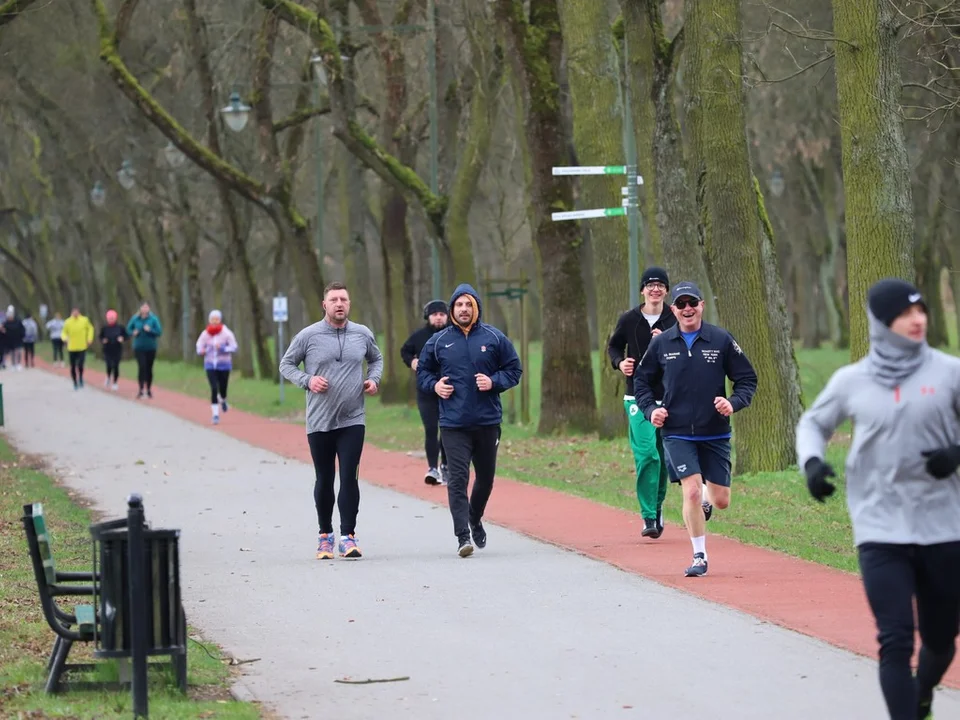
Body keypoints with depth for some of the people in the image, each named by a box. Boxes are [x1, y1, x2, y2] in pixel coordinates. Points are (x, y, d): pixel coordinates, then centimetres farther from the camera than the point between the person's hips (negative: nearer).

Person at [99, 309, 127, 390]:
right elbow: (101, 337, 10)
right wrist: (103, 341, -10)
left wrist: (122, 339, -13)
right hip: (107, 351, 0)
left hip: (117, 350, 0)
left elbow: (126, 336, 7)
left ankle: (115, 383, 13)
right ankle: (108, 377, 23)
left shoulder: (120, 327, -2)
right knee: (109, 366, -10)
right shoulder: (104, 328, 0)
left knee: (116, 366, -1)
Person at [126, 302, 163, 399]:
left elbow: (159, 332, -6)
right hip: (139, 347, 0)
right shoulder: (135, 319, -1)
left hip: (151, 348, 0)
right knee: (141, 367, -14)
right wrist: (133, 333, -11)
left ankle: (149, 389, 21)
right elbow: (128, 329, 11)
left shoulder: (153, 319, -5)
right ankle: (141, 389, -13)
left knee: (149, 368, 8)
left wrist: (150, 330, -23)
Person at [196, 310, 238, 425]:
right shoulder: (205, 334, -3)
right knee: (214, 389, -10)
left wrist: (222, 348, -24)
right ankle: (215, 414, -3)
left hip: (224, 365, 0)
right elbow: (199, 346, 5)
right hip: (210, 365, 0)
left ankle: (223, 400, 44)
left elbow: (233, 347, -7)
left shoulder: (226, 333, -8)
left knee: (222, 389, 6)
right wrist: (201, 351, -19)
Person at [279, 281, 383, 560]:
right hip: (319, 422, 0)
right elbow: (286, 364, 5)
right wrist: (307, 380, -11)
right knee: (324, 481, 9)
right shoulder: (308, 336, -4)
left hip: (352, 421, 0)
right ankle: (325, 535, 23)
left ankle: (348, 537, -6)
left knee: (349, 479, -9)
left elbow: (376, 359, 21)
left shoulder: (363, 335, 3)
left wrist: (374, 379, 2)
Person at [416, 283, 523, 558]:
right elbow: (422, 372, 16)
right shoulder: (438, 341, 4)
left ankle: (475, 520, 42)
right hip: (453, 423, -1)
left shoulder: (494, 338, 3)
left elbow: (514, 369, 7)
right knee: (457, 479, -12)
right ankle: (463, 536, -14)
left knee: (485, 478, 16)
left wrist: (494, 382, -10)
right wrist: (434, 385, -5)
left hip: (488, 421, 2)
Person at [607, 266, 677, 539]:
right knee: (646, 454, -14)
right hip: (638, 398, -1)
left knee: (663, 457, 10)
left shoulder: (676, 321, 1)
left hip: (669, 398, 1)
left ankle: (657, 508, 30)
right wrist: (619, 362, -2)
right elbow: (613, 345, 18)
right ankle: (649, 517, -12)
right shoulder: (629, 320, 3)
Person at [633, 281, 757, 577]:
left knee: (721, 501, 5)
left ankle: (705, 499, 43)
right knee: (692, 492, -14)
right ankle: (699, 557, 0)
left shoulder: (721, 340, -2)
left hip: (715, 433, 1)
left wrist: (733, 403, -14)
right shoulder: (661, 344, 1)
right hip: (677, 433, -1)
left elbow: (747, 379, 4)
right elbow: (642, 381, 14)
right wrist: (650, 409, -3)